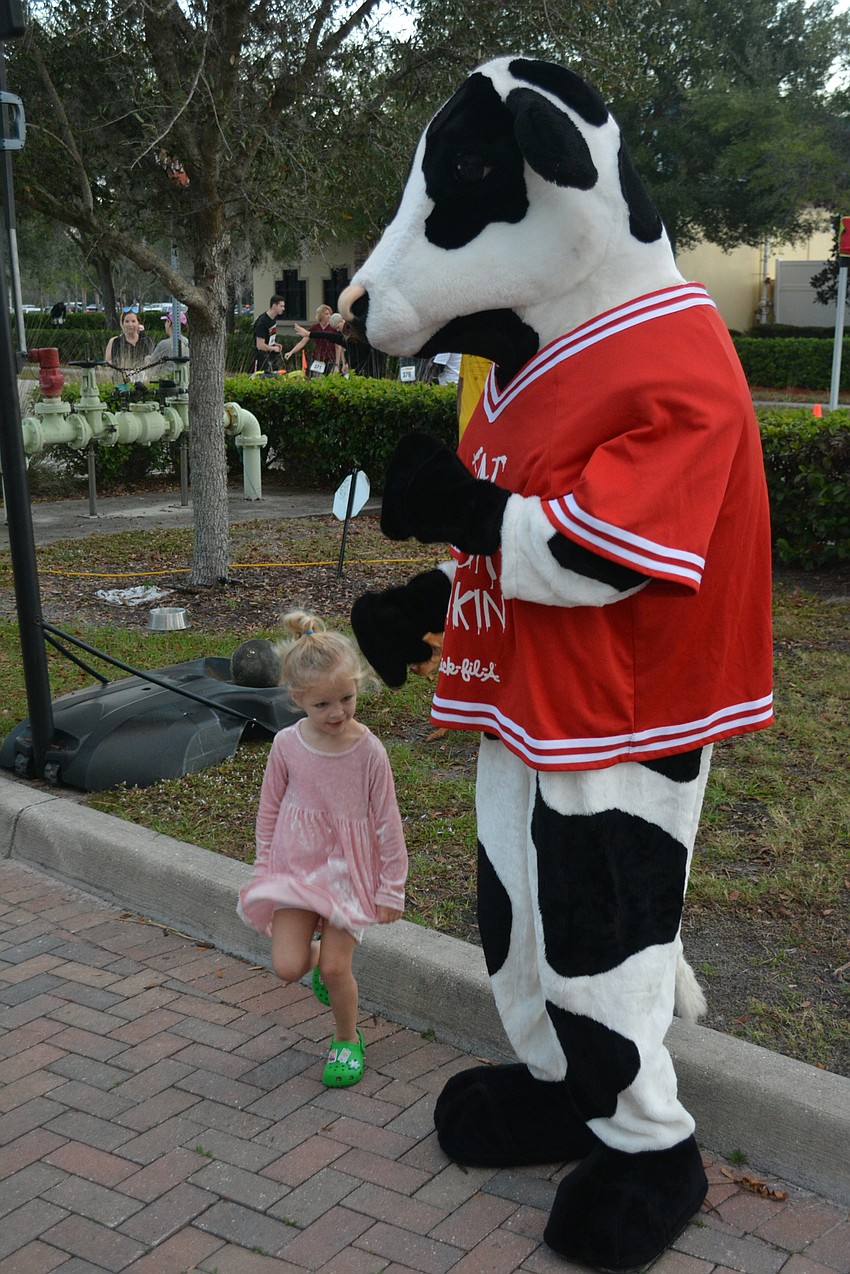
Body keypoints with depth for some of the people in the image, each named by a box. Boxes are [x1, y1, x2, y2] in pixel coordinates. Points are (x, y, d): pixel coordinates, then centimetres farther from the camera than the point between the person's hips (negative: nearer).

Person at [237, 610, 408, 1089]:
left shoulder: (369, 751, -15)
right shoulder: (288, 745, -10)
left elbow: (387, 824, -8)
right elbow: (270, 810, 5)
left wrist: (392, 889, -4)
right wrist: (263, 867, 10)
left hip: (348, 870, -2)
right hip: (296, 865, 2)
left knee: (335, 969, -3)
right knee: (288, 967, -7)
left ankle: (348, 1040, 27)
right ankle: (316, 951, 30)